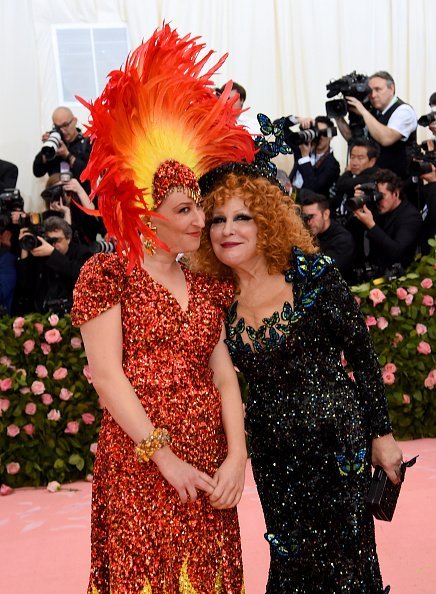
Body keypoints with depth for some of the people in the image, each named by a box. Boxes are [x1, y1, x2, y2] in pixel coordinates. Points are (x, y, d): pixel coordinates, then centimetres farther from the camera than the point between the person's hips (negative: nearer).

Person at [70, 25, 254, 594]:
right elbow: (107, 376, -10)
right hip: (139, 461, -5)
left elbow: (224, 374, 4)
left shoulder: (206, 286, 12)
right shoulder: (107, 274, -4)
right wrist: (165, 457, -14)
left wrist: (235, 456, -9)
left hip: (209, 465, 5)